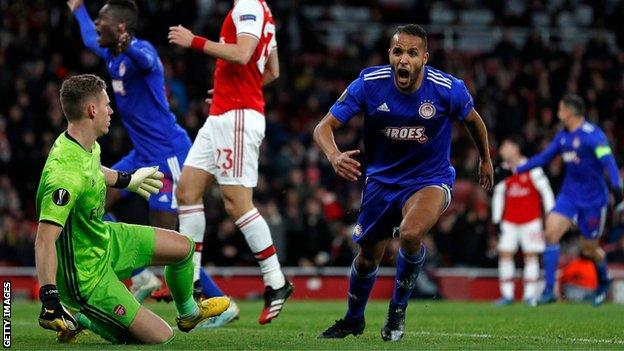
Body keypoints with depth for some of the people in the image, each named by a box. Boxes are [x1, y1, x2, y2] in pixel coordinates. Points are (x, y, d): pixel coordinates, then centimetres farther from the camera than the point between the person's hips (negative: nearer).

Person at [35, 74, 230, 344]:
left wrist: (126, 180, 36)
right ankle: (80, 318, 6)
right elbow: (45, 239, -39)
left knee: (182, 247, 18)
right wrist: (49, 298, -46)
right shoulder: (65, 175, -36)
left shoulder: (88, 145, -6)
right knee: (160, 337, -10)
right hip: (86, 275, -10)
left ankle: (189, 313, 45)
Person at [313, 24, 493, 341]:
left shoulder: (448, 89, -21)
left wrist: (485, 159, 19)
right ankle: (353, 319, 45)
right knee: (367, 258, 13)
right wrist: (334, 156, -40)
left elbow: (472, 119, 2)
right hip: (381, 180, 3)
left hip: (431, 180, -3)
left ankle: (398, 309, -5)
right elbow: (324, 127, -18)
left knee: (410, 234, -32)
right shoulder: (369, 83, -19)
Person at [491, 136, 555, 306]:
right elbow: (498, 194, 14)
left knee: (531, 255, -4)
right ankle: (507, 294, -2)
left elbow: (545, 190, -5)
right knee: (505, 253, -5)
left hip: (531, 220, -4)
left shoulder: (531, 169, -7)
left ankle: (530, 295, 0)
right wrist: (497, 219, 9)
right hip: (509, 221, 4)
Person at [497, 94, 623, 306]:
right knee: (551, 233, -13)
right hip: (569, 195, 6)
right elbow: (543, 158, 17)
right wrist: (514, 171, 15)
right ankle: (549, 290, -12)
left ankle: (603, 281, 38)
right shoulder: (563, 136, 8)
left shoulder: (593, 135, -16)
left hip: (593, 199, -6)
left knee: (589, 249, 4)